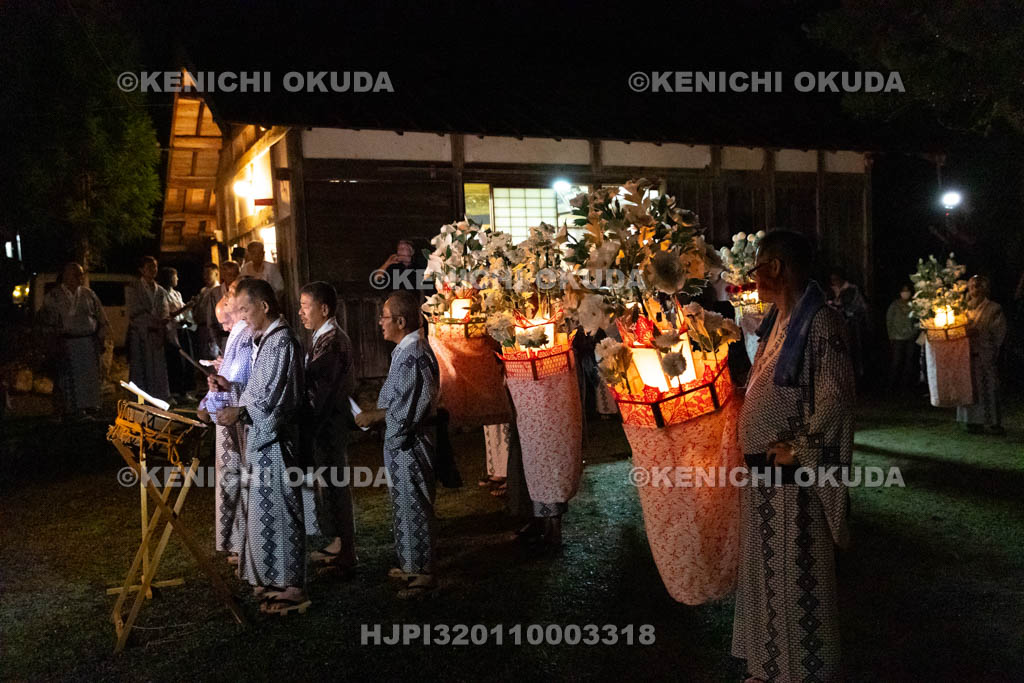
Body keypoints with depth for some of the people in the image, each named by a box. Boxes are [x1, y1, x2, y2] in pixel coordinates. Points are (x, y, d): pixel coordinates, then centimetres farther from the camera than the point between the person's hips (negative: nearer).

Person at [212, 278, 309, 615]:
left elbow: (278, 399, -21)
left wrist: (240, 413, -27)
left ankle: (290, 588, 7)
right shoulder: (265, 340, 14)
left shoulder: (282, 342, -17)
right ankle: (272, 579, 28)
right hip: (262, 438, 10)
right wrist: (230, 386, 9)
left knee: (277, 510, -3)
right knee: (265, 510, 16)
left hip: (275, 440, -10)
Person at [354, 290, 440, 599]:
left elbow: (407, 409, -23)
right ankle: (410, 564, 32)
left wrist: (373, 416, -12)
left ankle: (422, 572, 13)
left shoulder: (413, 355, -22)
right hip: (402, 442, 10)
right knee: (405, 504, 19)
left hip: (410, 443, -10)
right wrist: (375, 413, 7)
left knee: (413, 507, 1)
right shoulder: (408, 350, 10)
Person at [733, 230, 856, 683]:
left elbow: (835, 397, -21)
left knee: (796, 578, 4)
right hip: (762, 472, 9)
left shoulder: (820, 323, -15)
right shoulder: (778, 322, 13)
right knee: (763, 573, 18)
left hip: (793, 476, -9)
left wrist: (798, 451, -18)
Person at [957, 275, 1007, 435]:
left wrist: (978, 332, -16)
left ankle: (993, 422, 1)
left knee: (988, 386, -4)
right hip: (967, 354, 3)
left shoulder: (993, 309, 1)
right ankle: (973, 421, 8)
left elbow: (998, 332, -5)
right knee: (970, 386, 3)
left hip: (985, 354, -3)